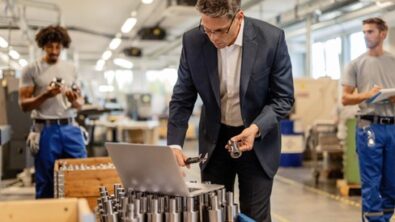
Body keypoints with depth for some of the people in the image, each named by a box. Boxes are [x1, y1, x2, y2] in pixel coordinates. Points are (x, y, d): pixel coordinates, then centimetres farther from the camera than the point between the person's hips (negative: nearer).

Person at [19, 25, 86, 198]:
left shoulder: (71, 69, 11)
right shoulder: (31, 70, -2)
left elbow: (80, 102, 14)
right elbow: (24, 104, -5)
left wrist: (74, 101, -9)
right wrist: (46, 95, -20)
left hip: (70, 128, 4)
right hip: (46, 130, -4)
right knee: (45, 182, 3)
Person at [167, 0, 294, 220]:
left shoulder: (271, 38, -19)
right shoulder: (193, 41, -12)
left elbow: (284, 97, -11)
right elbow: (182, 98, -5)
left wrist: (255, 128, -26)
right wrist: (175, 144, -17)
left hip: (258, 140, -2)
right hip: (214, 139, 2)